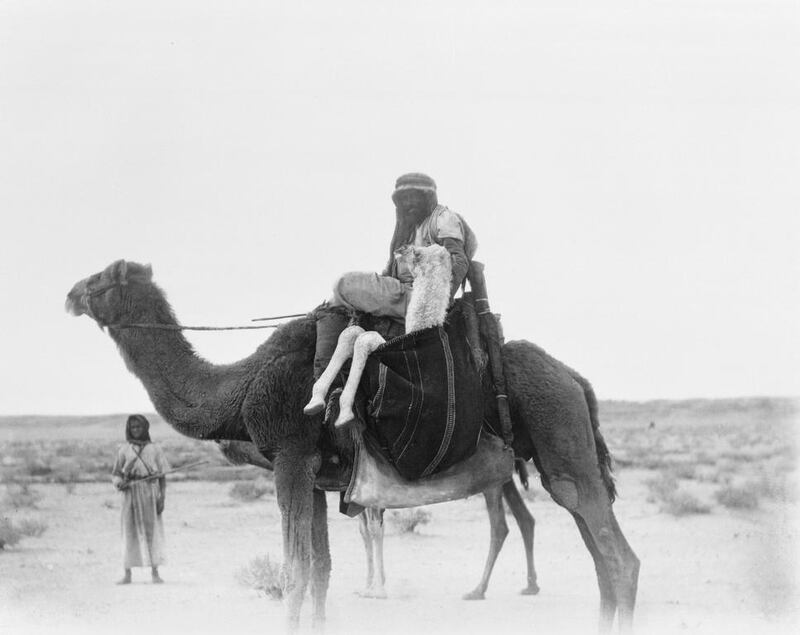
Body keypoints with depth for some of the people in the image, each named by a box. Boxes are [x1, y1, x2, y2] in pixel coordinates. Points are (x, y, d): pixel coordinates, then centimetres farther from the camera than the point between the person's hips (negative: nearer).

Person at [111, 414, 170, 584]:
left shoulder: (154, 449, 7)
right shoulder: (124, 449, 8)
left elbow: (162, 476, 6)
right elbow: (115, 473, 10)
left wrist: (162, 498, -4)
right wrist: (119, 482, -13)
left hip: (150, 494, -1)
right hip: (130, 493, 1)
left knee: (152, 532, -3)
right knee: (130, 532, 0)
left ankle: (155, 573, 0)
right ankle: (127, 574, 3)